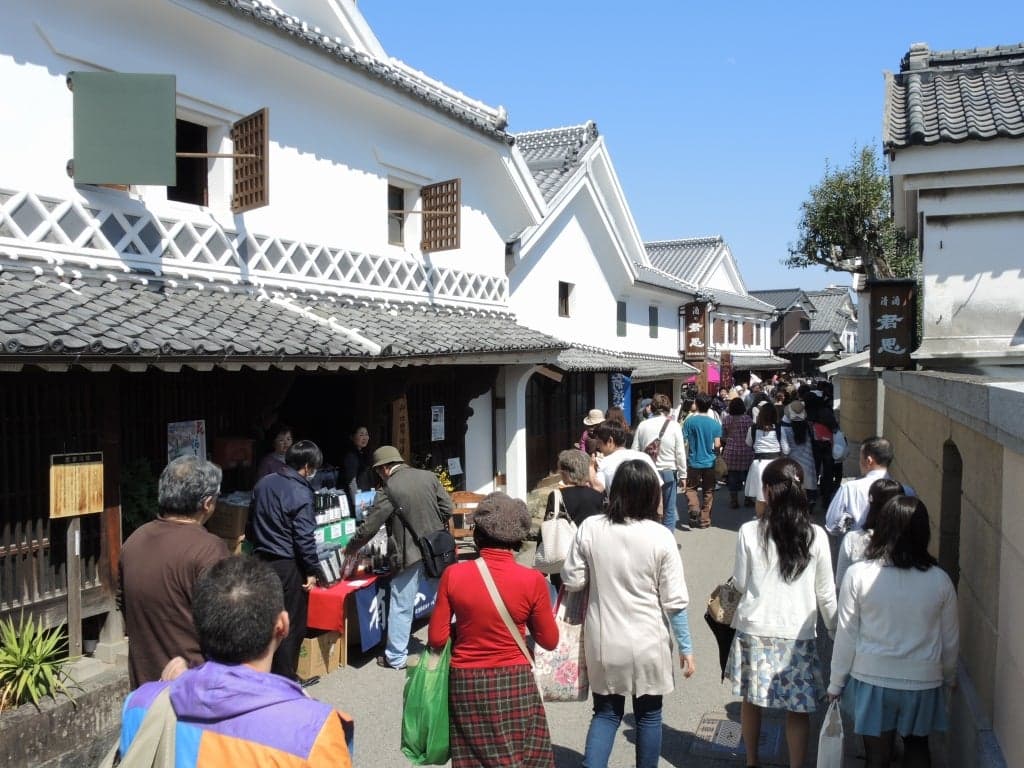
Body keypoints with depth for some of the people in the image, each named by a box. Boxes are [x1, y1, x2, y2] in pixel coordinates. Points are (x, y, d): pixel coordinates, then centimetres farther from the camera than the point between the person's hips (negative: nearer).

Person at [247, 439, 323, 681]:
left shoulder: (263, 483, 6)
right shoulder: (300, 493, -17)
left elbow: (251, 524, 14)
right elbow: (304, 537, -17)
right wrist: (311, 571, -9)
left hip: (260, 560, 7)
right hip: (287, 565, -7)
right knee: (291, 624, 6)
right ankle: (284, 678, 14)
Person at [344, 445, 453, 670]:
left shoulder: (389, 490, -11)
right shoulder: (429, 476, 1)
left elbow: (370, 526, -6)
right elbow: (447, 508, 3)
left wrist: (351, 548, 10)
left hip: (411, 554, -4)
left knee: (401, 607, 8)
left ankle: (396, 657, 17)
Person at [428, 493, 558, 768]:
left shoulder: (453, 574, -12)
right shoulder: (532, 580, -15)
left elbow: (436, 638, -5)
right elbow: (549, 641, -3)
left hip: (464, 683, 1)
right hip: (513, 683, -1)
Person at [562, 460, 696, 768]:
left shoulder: (590, 528, -10)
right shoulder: (660, 537, -14)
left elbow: (572, 581, -3)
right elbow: (674, 602, -10)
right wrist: (686, 647, 1)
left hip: (603, 641, 2)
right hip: (647, 643, -1)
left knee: (606, 712, 18)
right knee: (648, 715, 19)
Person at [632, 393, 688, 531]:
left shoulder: (642, 426, -1)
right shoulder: (674, 425, -6)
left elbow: (635, 451, 0)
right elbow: (680, 453, -5)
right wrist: (682, 474, 3)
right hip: (668, 471, -2)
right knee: (669, 510, 9)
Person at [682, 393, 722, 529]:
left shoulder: (689, 421, -7)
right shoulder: (715, 424, -5)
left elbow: (684, 443, -7)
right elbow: (717, 445, -7)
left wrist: (686, 458, 6)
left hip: (694, 462, -1)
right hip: (710, 462, 1)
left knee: (691, 488, 14)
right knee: (708, 492, 11)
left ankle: (694, 508, -11)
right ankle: (704, 520, 14)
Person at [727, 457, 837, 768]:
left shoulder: (749, 532, -11)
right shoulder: (816, 536, -8)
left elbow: (740, 583, -2)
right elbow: (825, 593, -1)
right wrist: (835, 630, 13)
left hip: (754, 629, 1)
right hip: (798, 633, 0)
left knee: (751, 699, 18)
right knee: (798, 710, 10)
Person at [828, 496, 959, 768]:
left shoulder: (858, 575, -14)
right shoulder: (939, 580, -9)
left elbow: (846, 636, -8)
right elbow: (950, 639, 3)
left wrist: (836, 684, 4)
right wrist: (950, 677, 22)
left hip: (872, 679, -1)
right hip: (923, 682, 2)